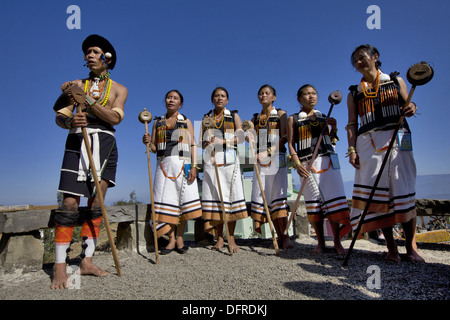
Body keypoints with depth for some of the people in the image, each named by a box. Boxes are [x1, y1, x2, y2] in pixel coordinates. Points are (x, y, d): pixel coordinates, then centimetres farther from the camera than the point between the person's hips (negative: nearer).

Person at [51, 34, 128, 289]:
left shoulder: (119, 89, 13)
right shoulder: (77, 85, 15)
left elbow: (115, 117, -6)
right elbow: (60, 116, 8)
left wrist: (86, 98, -14)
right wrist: (70, 121, -15)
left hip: (105, 144, 1)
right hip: (78, 141, 0)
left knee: (96, 204, 1)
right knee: (70, 203, -9)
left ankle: (87, 261, 9)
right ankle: (60, 266, -2)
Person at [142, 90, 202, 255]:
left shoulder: (186, 121, 11)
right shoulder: (158, 122, 16)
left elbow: (193, 145, 4)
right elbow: (154, 148, 14)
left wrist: (194, 166, -8)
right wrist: (148, 142, -9)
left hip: (182, 165, -1)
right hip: (164, 165, 2)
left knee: (183, 200, -2)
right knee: (166, 200, -3)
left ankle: (180, 238, 10)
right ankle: (171, 239, 6)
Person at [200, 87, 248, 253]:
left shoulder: (234, 116, 11)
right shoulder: (207, 118, 17)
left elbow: (241, 137, 0)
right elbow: (202, 141, 14)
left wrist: (222, 141, -13)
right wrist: (206, 144, -9)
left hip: (230, 160, -2)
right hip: (211, 161, 2)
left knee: (231, 196, -6)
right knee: (215, 196, -2)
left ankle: (231, 239, 3)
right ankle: (220, 238, 8)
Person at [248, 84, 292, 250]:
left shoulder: (280, 114, 8)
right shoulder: (255, 118, 20)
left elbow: (284, 138, -4)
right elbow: (253, 140, 16)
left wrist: (268, 152, -17)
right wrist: (250, 138, -8)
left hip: (276, 158, -4)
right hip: (260, 160, 4)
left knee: (278, 196, -12)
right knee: (263, 197, -2)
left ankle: (285, 236, -7)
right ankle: (279, 236, 5)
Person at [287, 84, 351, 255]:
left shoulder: (324, 117, 17)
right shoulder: (293, 119, 10)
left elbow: (331, 141, 18)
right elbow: (291, 144, 3)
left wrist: (334, 129, -2)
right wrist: (297, 163, -11)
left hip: (328, 160, 2)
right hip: (307, 164, -2)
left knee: (333, 198, -6)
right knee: (314, 201, -1)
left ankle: (337, 242, 3)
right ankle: (321, 242, 10)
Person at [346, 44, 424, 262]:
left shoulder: (396, 81, 17)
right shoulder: (354, 93, 16)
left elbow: (407, 106, 14)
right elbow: (352, 124, 9)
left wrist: (411, 108, -11)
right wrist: (352, 149, -4)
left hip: (396, 138, -1)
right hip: (368, 142, 1)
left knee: (404, 191, -7)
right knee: (378, 193, -4)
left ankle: (411, 247, 3)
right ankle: (391, 249, 3)